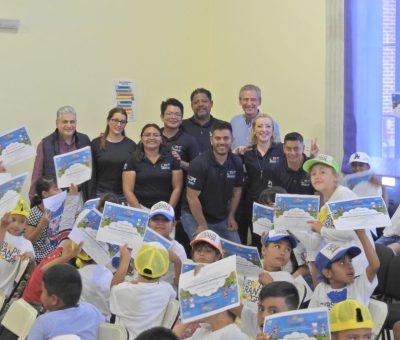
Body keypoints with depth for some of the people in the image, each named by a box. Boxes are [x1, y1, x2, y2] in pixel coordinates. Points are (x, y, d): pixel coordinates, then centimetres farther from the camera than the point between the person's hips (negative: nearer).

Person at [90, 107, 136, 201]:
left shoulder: (131, 145, 3)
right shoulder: (96, 144, 2)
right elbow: (92, 174, 3)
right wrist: (92, 198, -3)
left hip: (125, 196, 0)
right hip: (102, 195, 0)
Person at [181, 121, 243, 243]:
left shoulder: (236, 163, -5)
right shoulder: (199, 163, -20)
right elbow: (192, 197, -17)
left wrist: (231, 216, 8)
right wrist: (202, 225, -14)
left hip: (222, 218, 5)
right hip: (195, 217, -5)